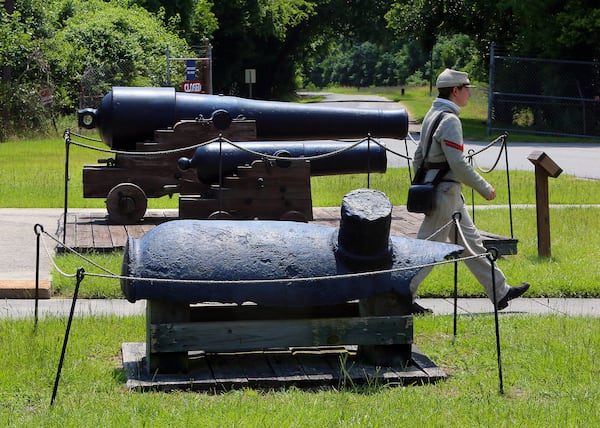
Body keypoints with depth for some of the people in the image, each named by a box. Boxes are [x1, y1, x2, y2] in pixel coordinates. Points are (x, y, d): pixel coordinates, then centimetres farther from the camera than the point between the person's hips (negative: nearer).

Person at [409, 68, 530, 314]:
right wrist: (485, 189, -13)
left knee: (472, 243, 13)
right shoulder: (449, 120, -17)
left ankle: (500, 292, 18)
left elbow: (418, 157, 17)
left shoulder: (432, 115, 13)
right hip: (446, 193, -10)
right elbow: (458, 164, -22)